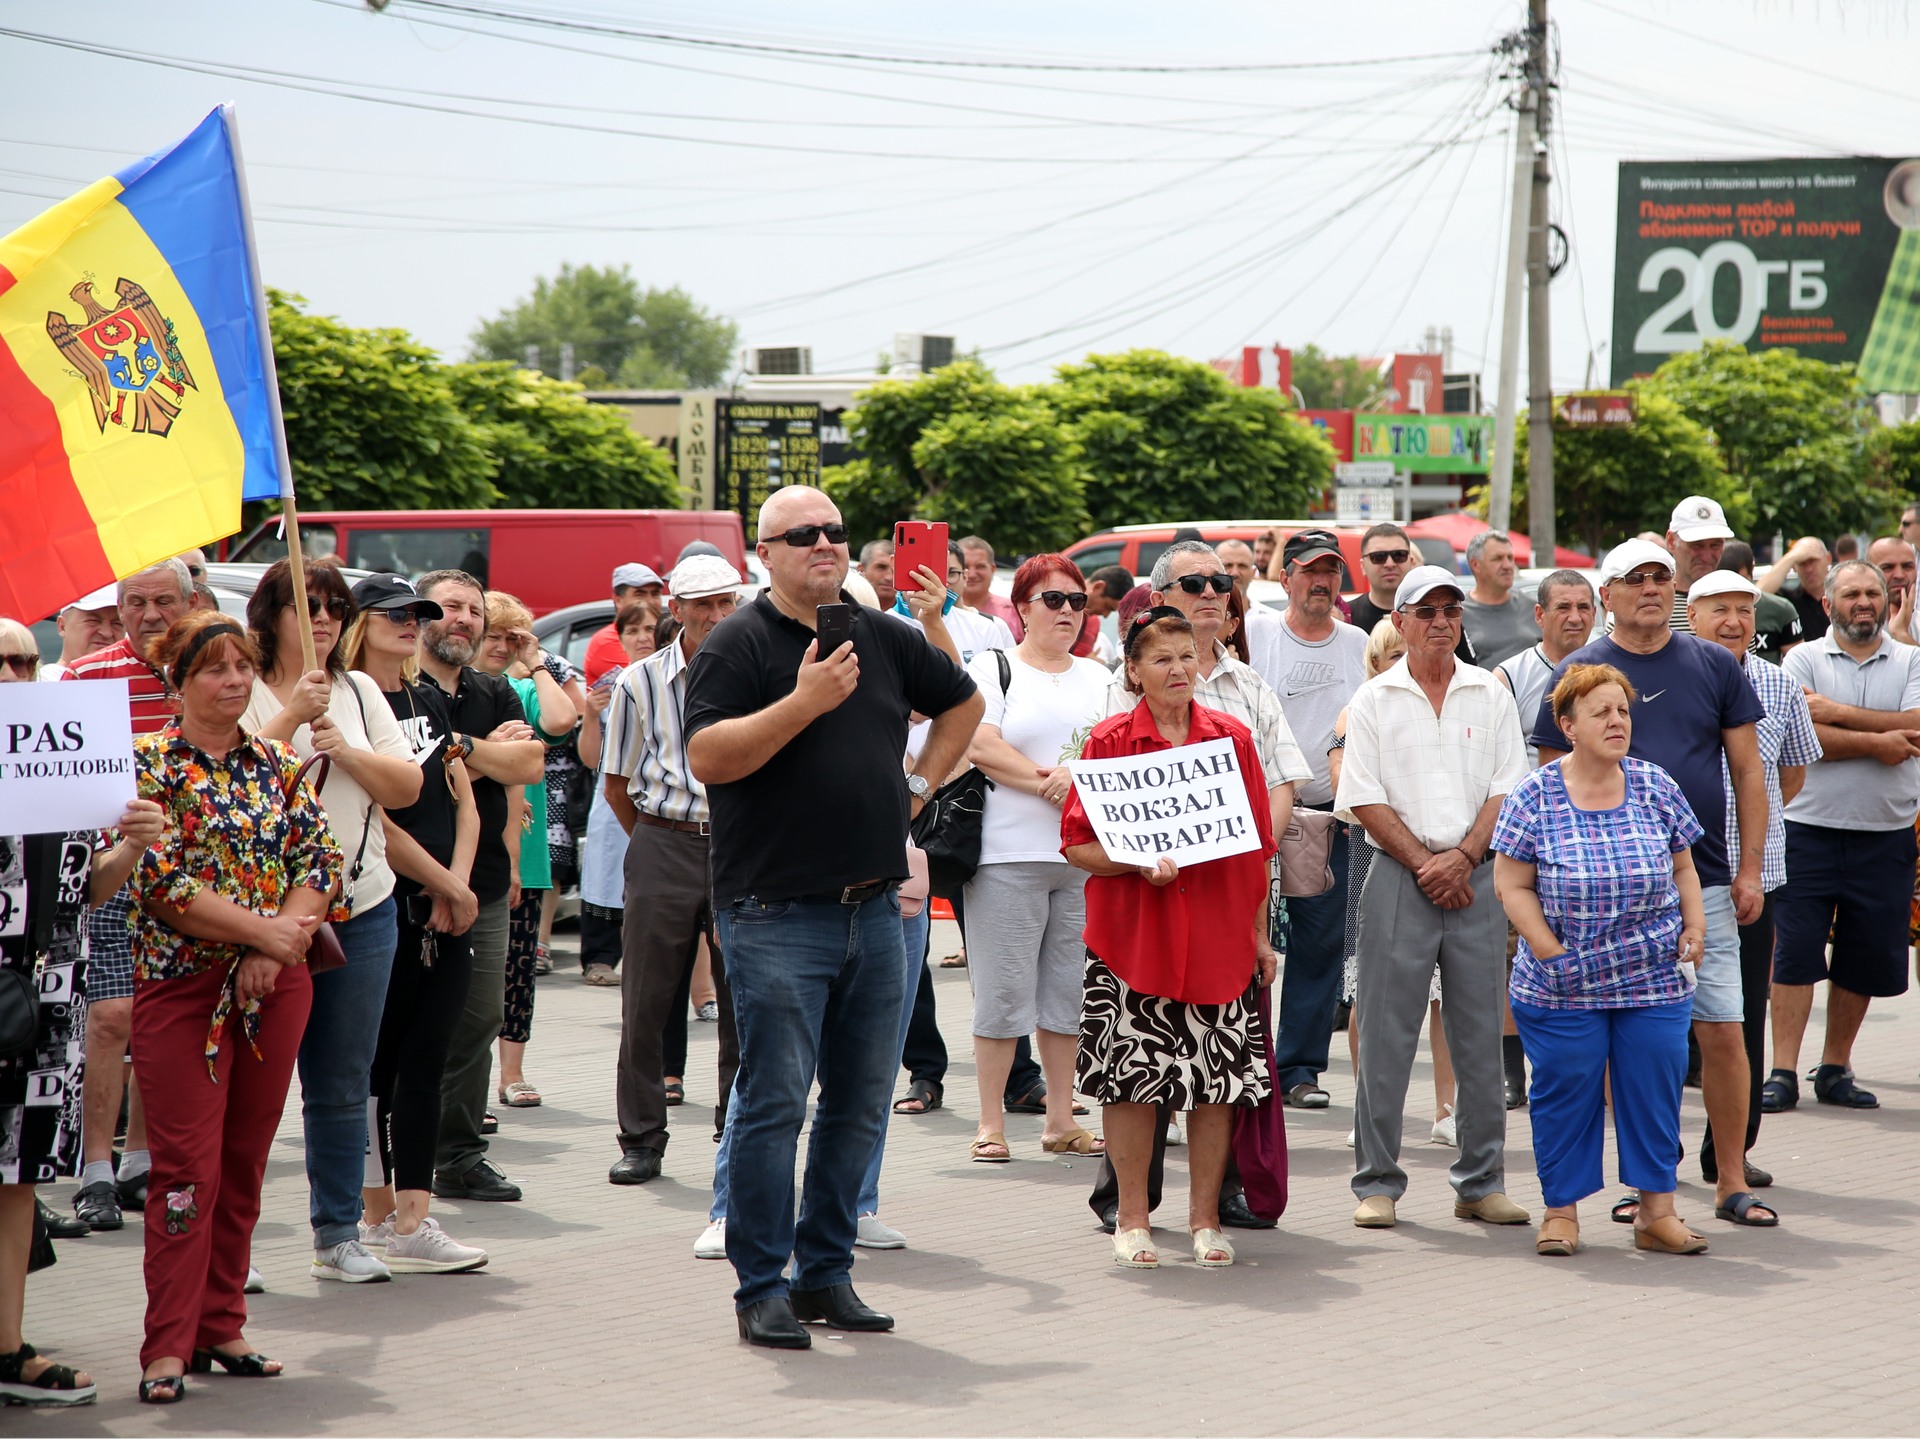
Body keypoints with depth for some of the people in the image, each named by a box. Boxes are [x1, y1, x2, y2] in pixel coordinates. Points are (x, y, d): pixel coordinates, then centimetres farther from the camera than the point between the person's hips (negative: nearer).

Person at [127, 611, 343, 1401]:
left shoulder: (278, 765, 9)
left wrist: (275, 951, -12)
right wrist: (262, 929, -18)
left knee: (245, 1162, 9)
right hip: (181, 982, -4)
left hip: (277, 986, 4)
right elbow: (164, 882, -13)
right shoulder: (149, 765, -4)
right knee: (187, 1166, -5)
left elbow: (322, 860, 2)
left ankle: (221, 1326, 18)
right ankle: (168, 1346, -1)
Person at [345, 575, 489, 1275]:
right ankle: (379, 1220, 6)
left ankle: (411, 1224, 4)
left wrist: (455, 887, -1)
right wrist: (452, 890, -6)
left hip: (446, 912, 6)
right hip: (386, 906, -6)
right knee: (379, 1065, 0)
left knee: (423, 1066, 4)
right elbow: (379, 824, -12)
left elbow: (464, 802, 14)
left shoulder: (429, 701, 14)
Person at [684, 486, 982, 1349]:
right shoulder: (739, 644, -5)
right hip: (776, 914, -6)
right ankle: (762, 1288, 3)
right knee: (773, 1105, -5)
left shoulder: (881, 638, 13)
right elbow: (706, 758, -17)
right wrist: (804, 703, -22)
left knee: (860, 1106, 9)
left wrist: (919, 785, 18)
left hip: (875, 911, 6)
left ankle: (826, 1273, 19)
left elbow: (962, 701, 29)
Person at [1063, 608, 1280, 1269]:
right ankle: (1132, 1220, 12)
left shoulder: (1233, 738, 8)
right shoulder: (1109, 740, 0)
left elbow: (1256, 845, 11)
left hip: (1219, 935, 2)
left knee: (1220, 1080, 3)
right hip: (1132, 936, -2)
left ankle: (1205, 1218, 15)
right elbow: (1078, 845, -1)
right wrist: (1141, 863, -17)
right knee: (1132, 1076, 0)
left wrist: (1259, 934, 10)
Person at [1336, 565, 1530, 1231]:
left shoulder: (1491, 695, 9)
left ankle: (1481, 1182, 13)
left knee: (1480, 1035, 5)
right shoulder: (1373, 700, 4)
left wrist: (1462, 858, -9)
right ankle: (1377, 1184, 6)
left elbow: (1507, 790, 4)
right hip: (1399, 876, -2)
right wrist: (1424, 863, -10)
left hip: (1476, 877, 2)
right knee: (1386, 1036, -1)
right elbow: (1366, 800, -2)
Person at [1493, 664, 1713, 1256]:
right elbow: (1513, 885, -4)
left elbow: (1683, 869, 13)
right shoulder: (1533, 797, -5)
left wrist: (1694, 928, -1)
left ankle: (1656, 1211, 14)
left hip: (1656, 983, 3)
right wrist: (1552, 954, -11)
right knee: (1566, 1092, 3)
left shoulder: (1655, 787, 4)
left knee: (1655, 1090, 4)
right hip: (1564, 986, -3)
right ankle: (1562, 1209, 15)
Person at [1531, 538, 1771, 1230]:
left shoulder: (1714, 665, 7)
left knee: (1722, 1029, -2)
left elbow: (1747, 771, 9)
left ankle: (1732, 1179, 8)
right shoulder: (1577, 673, 3)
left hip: (1705, 881, 1)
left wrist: (1750, 870, 2)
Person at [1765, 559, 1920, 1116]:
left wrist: (1838, 713, -12)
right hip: (1811, 829, -2)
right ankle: (1783, 1071, -2)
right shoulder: (1804, 660, 2)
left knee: (1865, 958, 7)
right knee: (1794, 951, -6)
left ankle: (1835, 1070, 19)